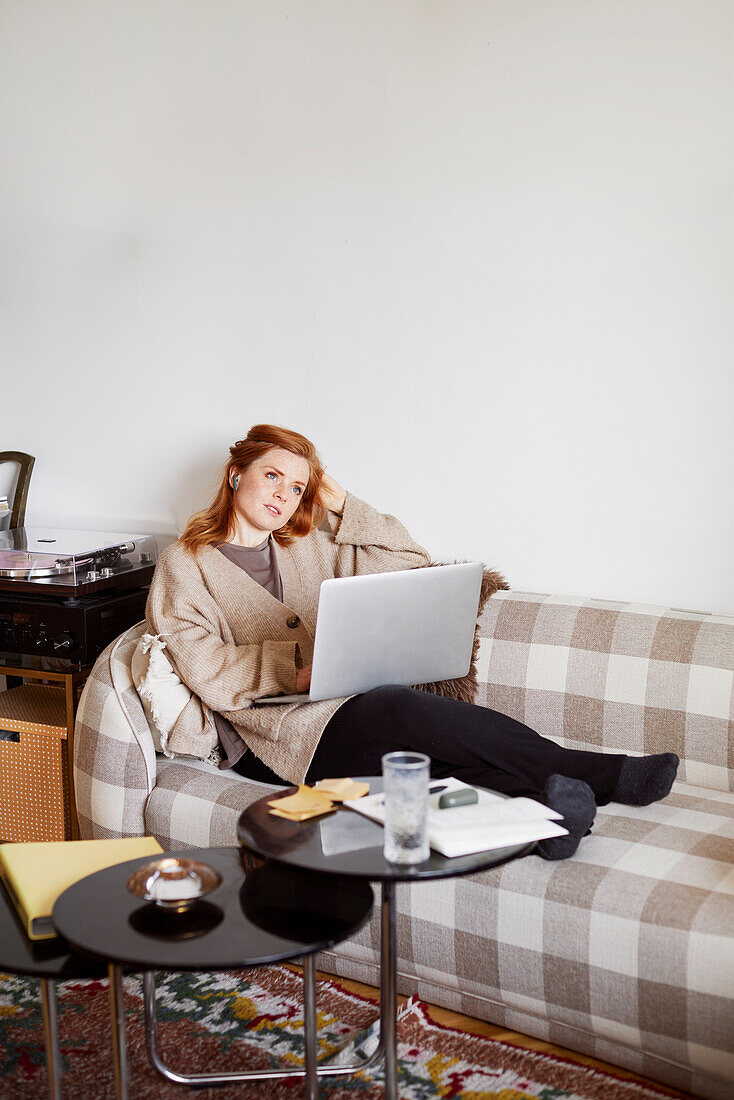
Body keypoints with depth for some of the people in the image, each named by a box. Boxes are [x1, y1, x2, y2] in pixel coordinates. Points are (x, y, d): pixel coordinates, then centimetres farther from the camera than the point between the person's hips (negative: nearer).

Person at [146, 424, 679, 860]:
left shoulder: (308, 547, 22)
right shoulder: (185, 564, 7)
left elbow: (412, 565, 18)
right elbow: (207, 671, -7)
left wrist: (342, 503, 13)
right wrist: (295, 667, -17)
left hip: (344, 702, 6)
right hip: (272, 730, -6)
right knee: (396, 708, -32)